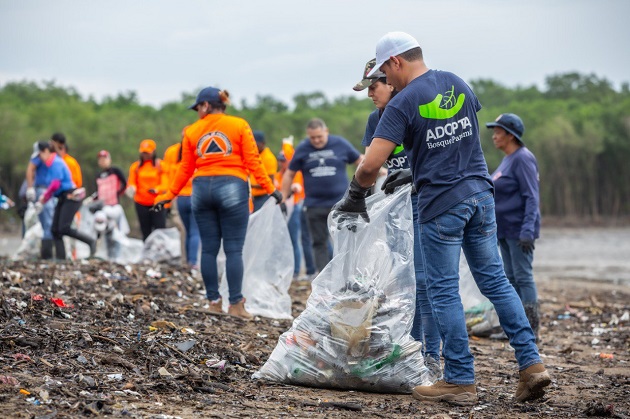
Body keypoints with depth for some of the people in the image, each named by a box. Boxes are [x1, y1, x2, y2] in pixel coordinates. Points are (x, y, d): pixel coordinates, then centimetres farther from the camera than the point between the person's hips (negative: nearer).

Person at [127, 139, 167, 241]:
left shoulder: (160, 165, 1)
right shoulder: (135, 166, 9)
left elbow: (165, 183, -6)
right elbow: (131, 182, 6)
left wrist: (156, 189, -26)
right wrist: (132, 188, -18)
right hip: (141, 203, 3)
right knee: (146, 232, 7)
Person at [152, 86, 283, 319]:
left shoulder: (192, 132, 10)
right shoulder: (239, 126, 4)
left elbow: (185, 169, 11)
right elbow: (252, 162, -2)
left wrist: (170, 195, 20)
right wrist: (270, 189, 0)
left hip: (201, 189, 3)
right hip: (232, 187, -2)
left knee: (208, 248, 7)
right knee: (234, 249, -2)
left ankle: (214, 302, 8)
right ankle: (236, 304, -6)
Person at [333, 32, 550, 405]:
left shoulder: (403, 104, -11)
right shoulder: (458, 84, 9)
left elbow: (371, 165, -18)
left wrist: (356, 193, 3)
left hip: (442, 205, -6)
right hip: (481, 194, 6)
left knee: (444, 291, 3)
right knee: (496, 280, 11)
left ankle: (461, 381, 6)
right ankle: (531, 363, 5)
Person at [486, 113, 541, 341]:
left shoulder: (523, 159, -14)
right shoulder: (507, 160, 15)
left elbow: (532, 198, -19)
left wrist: (528, 232, -25)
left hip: (518, 230, -10)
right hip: (504, 230, 10)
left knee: (523, 276, -8)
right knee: (511, 277, 10)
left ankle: (531, 328, -6)